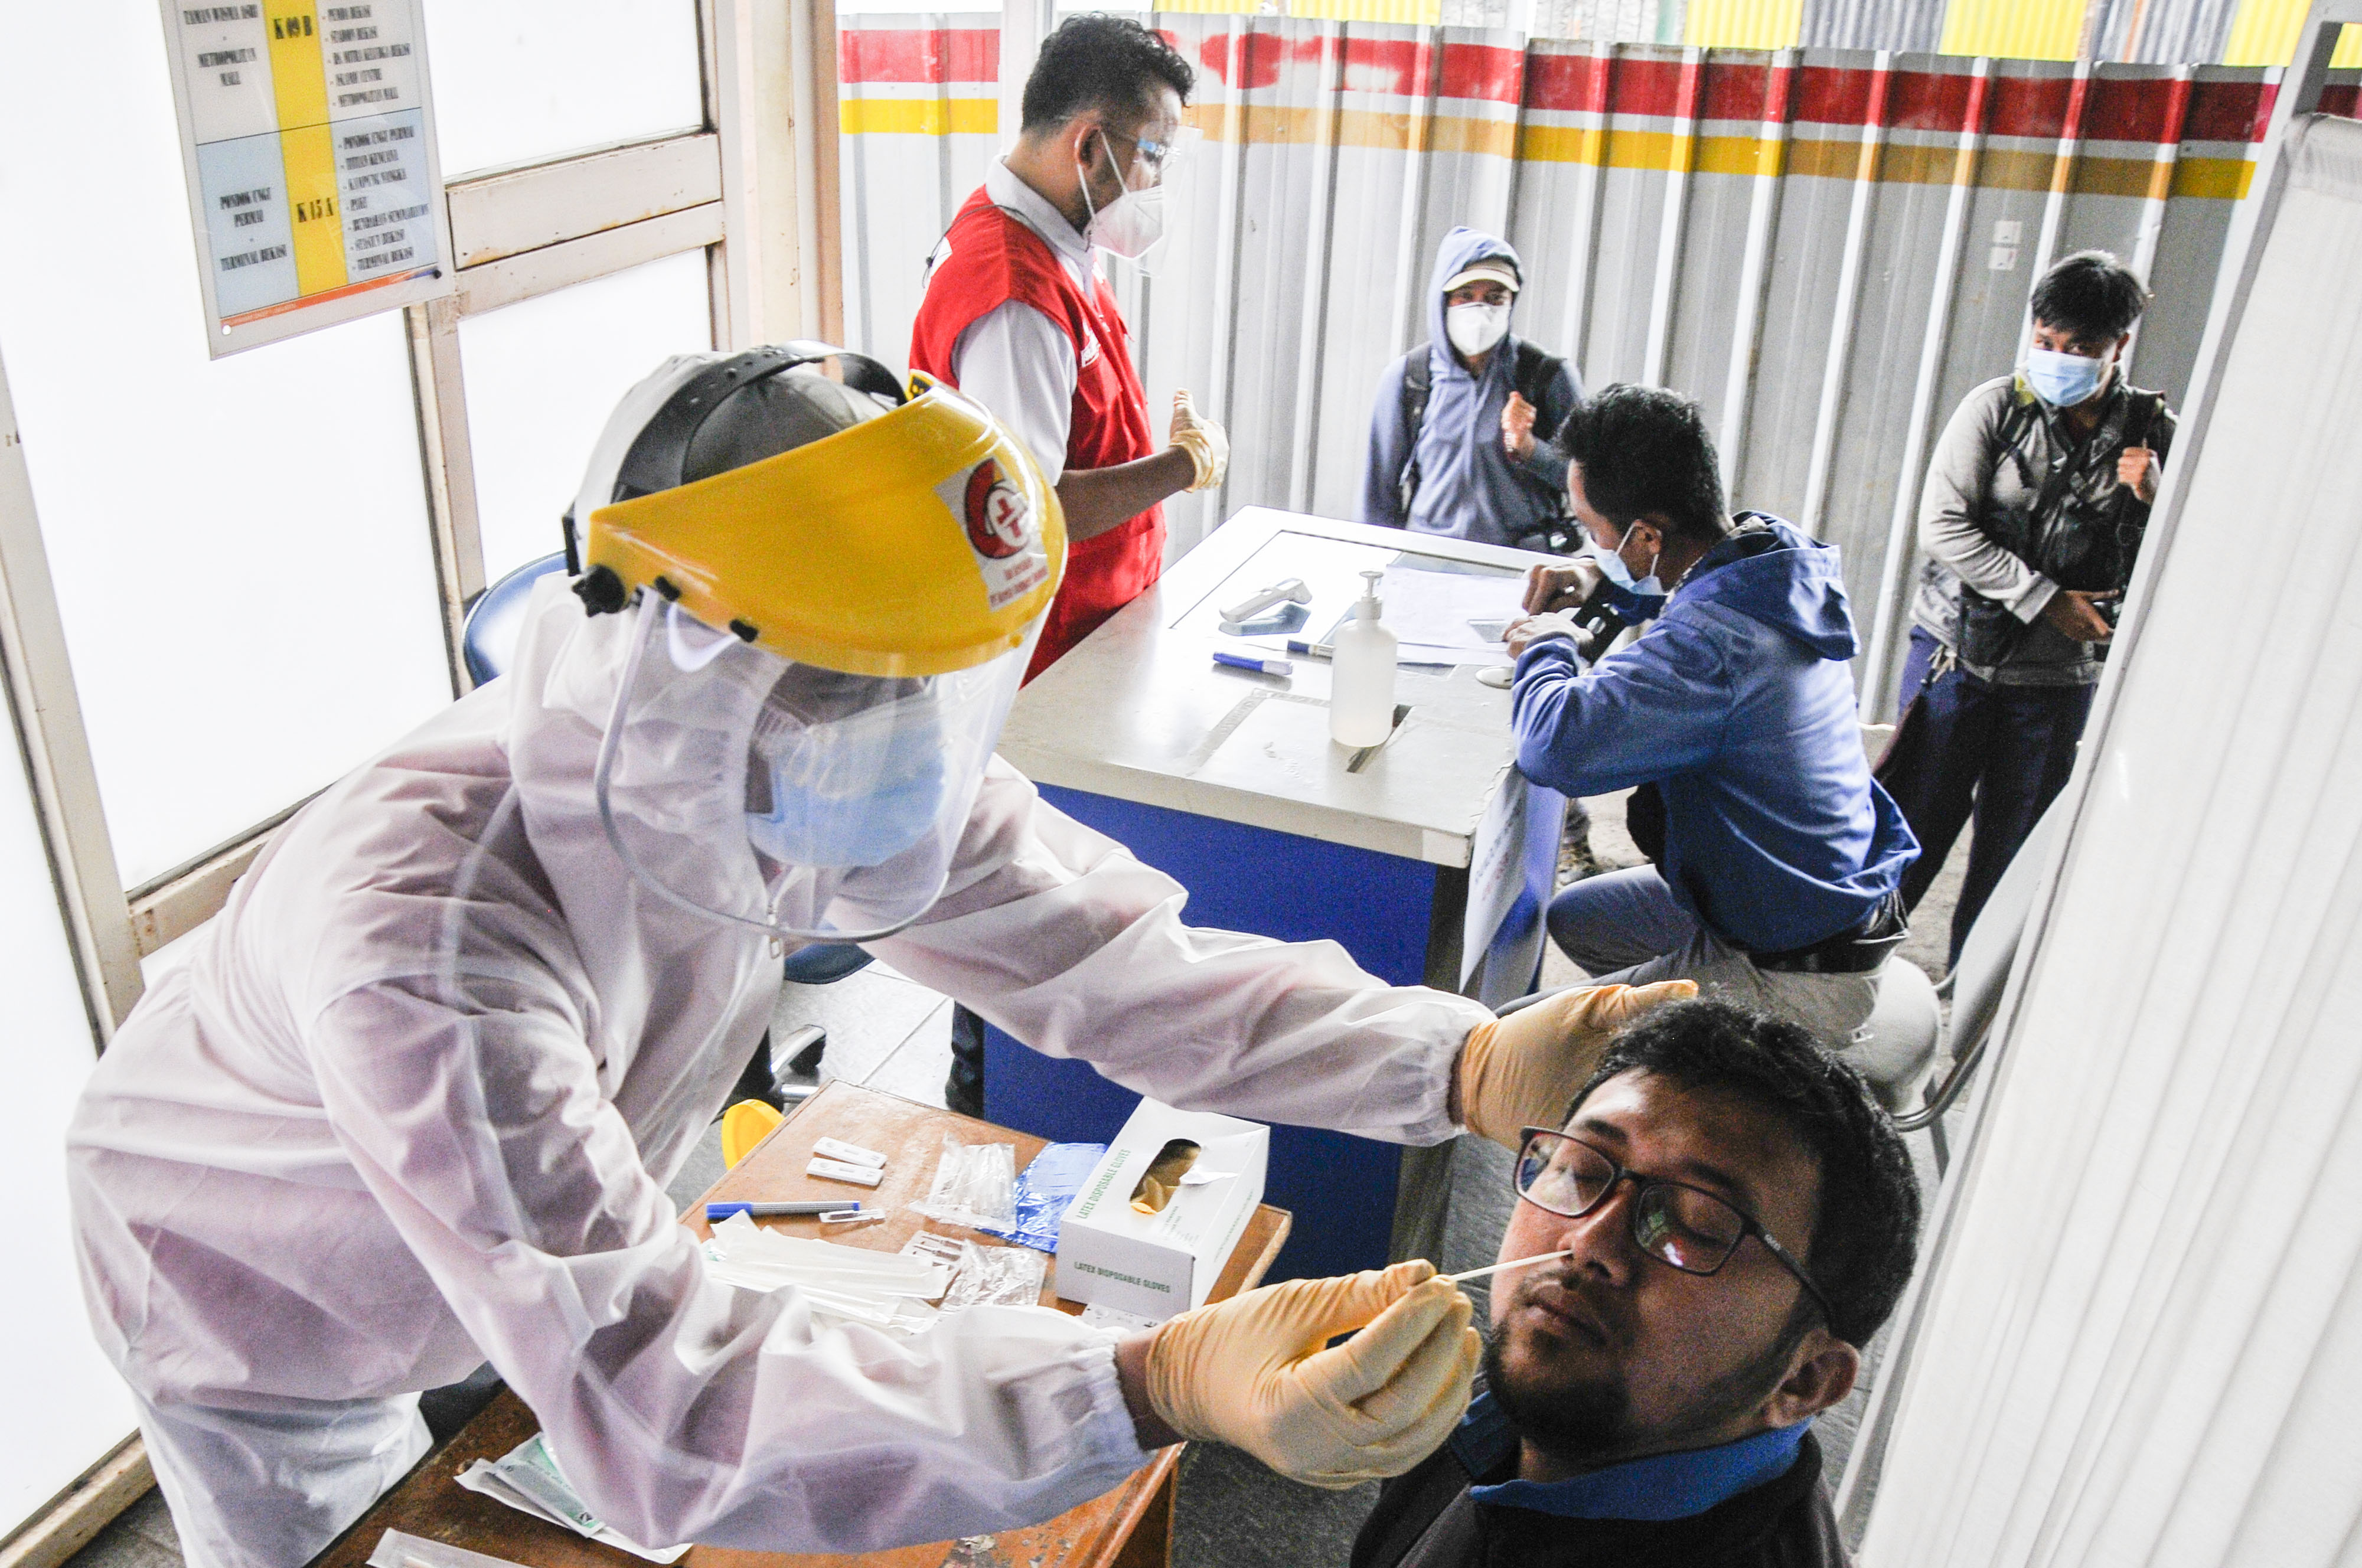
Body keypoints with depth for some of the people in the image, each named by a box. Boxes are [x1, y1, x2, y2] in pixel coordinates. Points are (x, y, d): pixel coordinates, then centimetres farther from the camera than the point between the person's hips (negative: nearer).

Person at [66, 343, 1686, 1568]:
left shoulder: (804, 762, -27)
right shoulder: (427, 943, -47)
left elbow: (1103, 958, -23)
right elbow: (658, 1406, -50)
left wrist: (1468, 1065, -36)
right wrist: (1160, 1386, -62)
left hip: (529, 1250, 5)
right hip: (263, 1308, -4)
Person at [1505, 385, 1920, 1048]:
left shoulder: (1713, 641, -33)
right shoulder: (1778, 553, -3)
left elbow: (1554, 745, -39)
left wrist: (1546, 648, -18)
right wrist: (1603, 580, 5)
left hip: (1795, 979, -10)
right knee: (1573, 917, 25)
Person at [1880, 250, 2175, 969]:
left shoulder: (2154, 434, 2)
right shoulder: (1998, 407, -4)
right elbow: (1942, 526, -12)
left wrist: (2153, 502, -16)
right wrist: (2046, 599, -15)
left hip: (2059, 680, 2)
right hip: (1961, 655, -2)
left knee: (2012, 848, 10)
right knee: (1913, 826, 2)